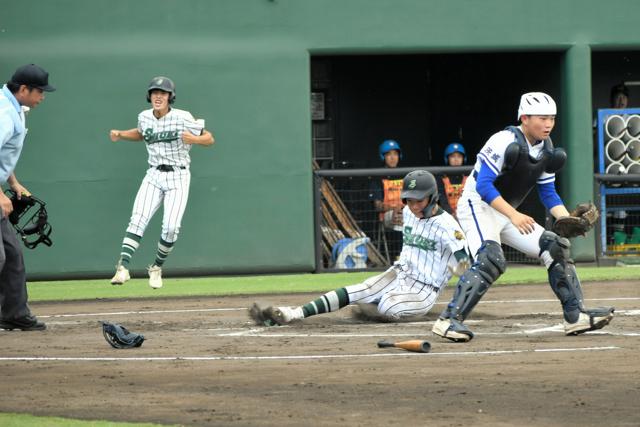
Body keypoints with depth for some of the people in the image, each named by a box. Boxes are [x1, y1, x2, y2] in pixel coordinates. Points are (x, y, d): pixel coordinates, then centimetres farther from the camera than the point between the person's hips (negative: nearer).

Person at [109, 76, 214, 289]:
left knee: (171, 227, -13)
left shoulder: (183, 118, -12)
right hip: (154, 176, 3)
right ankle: (123, 267, -26)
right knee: (138, 219, -16)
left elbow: (209, 138, -7)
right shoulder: (144, 118, 3)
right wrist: (120, 134, 8)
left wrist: (194, 139, -28)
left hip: (178, 178, -3)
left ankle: (156, 268, 11)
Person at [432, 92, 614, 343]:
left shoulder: (546, 150, 2)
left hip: (507, 213, 8)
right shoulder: (504, 142, -22)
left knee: (556, 247, 2)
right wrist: (514, 216, -36)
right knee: (491, 259, -31)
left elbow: (548, 192, 9)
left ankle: (576, 316, 6)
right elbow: (484, 185, -28)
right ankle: (449, 320, -34)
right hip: (477, 206, -8)